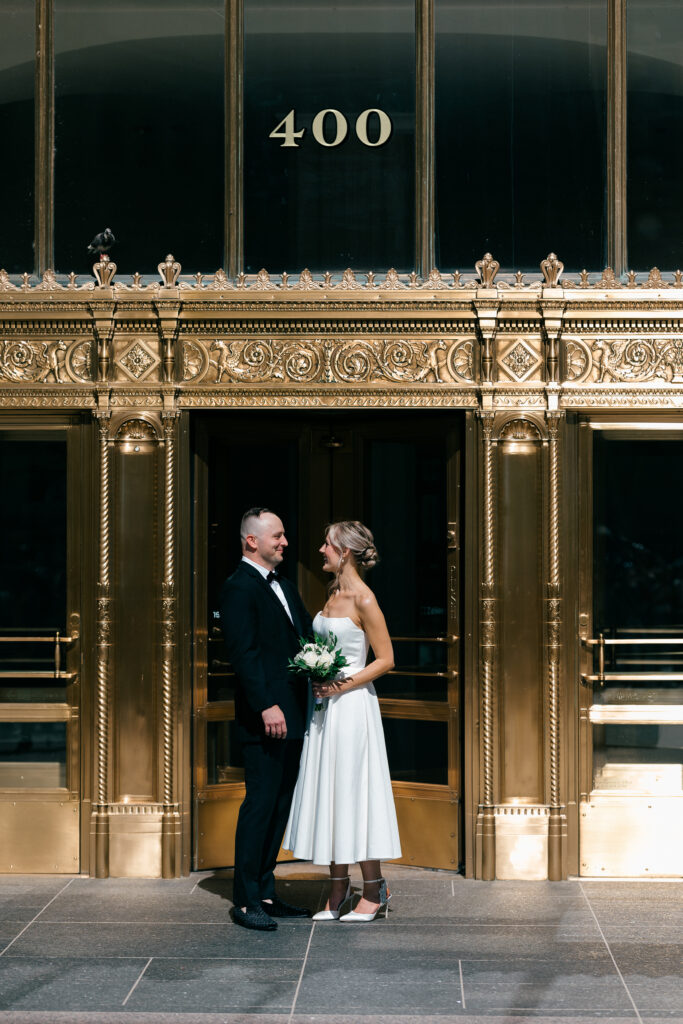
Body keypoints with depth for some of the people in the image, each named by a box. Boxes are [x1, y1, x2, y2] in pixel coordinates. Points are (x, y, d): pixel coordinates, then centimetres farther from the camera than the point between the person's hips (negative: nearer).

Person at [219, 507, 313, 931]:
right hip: (265, 716, -9)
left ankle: (265, 893, 19)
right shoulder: (240, 587, -10)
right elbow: (243, 653, -17)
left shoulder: (285, 586, 19)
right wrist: (266, 706, -23)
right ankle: (246, 900, 0)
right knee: (260, 805, -6)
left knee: (280, 805, 12)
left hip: (291, 714, 9)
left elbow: (309, 636, 21)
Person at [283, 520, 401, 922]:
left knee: (355, 791, -3)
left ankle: (374, 890, 7)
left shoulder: (364, 599, -13)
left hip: (352, 704, -8)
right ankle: (338, 890, 16)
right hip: (326, 707, 8)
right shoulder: (333, 592, 12)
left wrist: (343, 686, -17)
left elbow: (386, 659, -12)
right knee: (328, 792, 9)